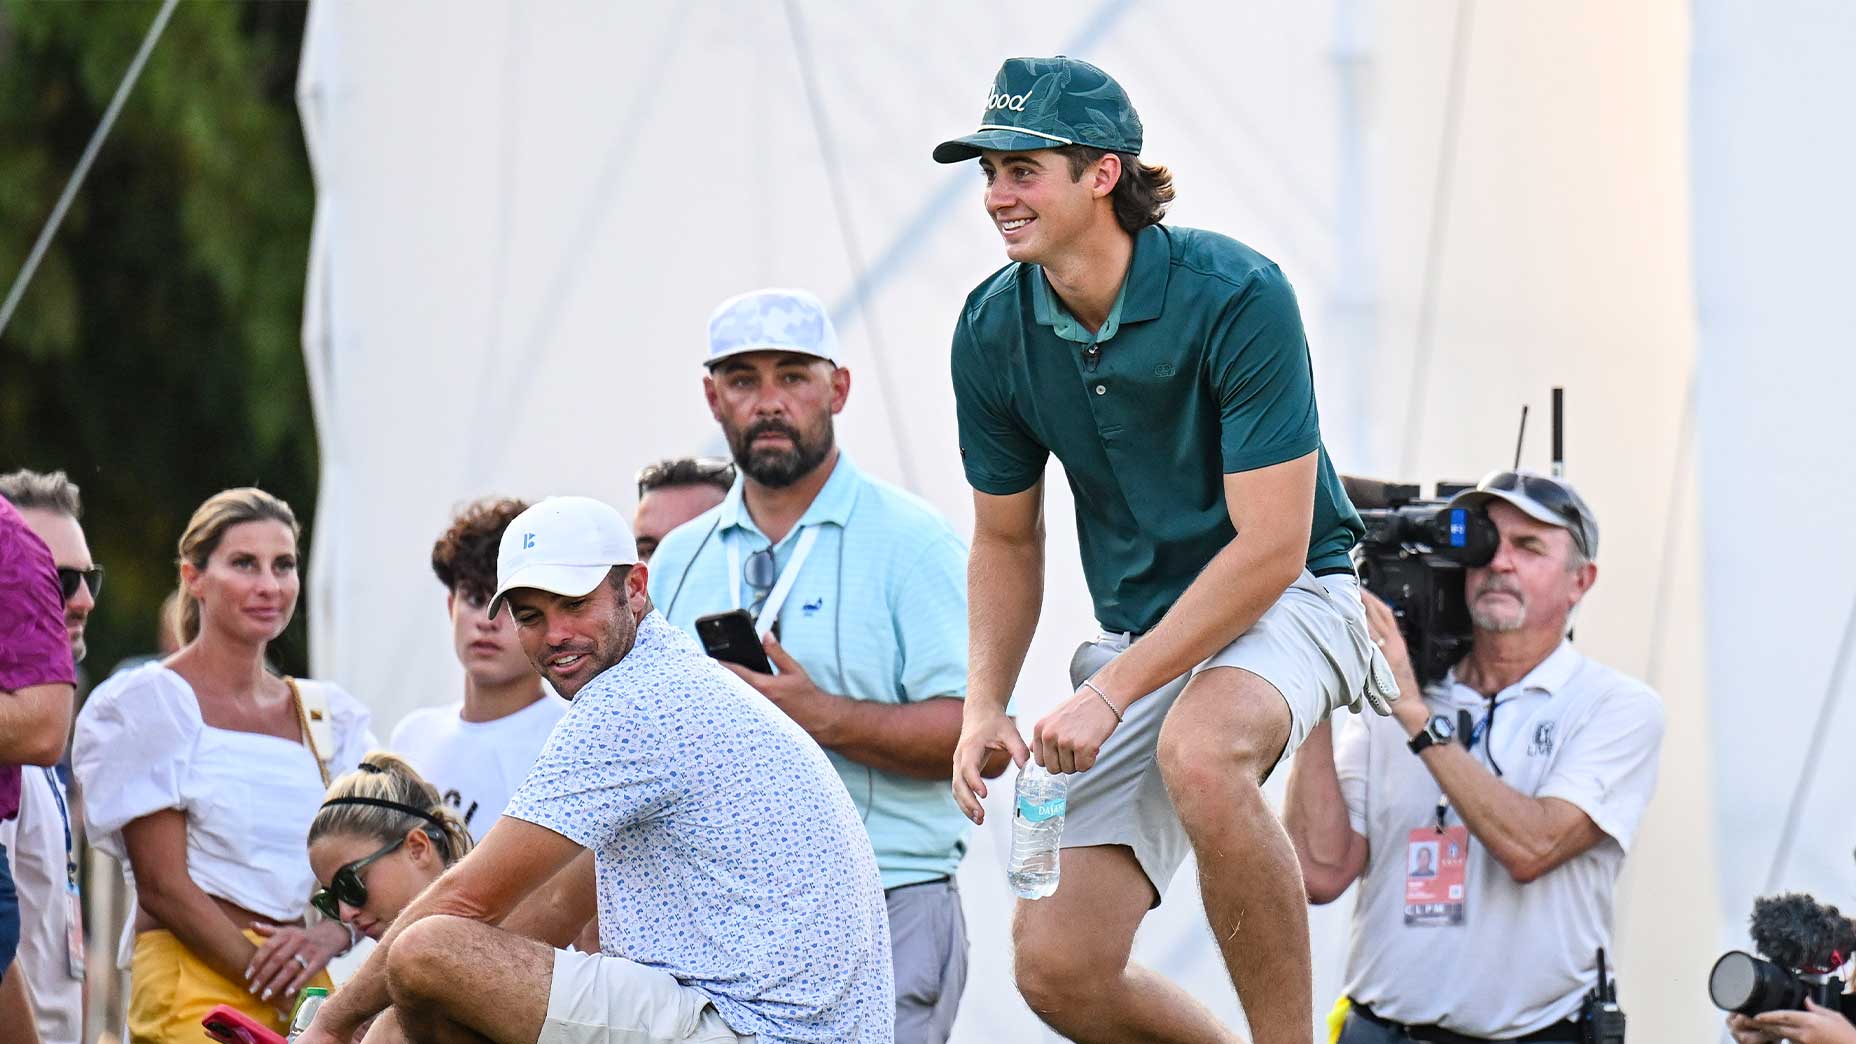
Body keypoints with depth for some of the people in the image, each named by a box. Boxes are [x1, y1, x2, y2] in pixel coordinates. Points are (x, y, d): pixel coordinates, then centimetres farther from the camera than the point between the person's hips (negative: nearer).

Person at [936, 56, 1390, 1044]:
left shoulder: (1233, 296, -21)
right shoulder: (994, 331, -4)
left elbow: (1271, 548, -23)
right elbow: (1006, 540, 11)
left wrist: (1112, 690, -25)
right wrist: (983, 708, -4)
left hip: (1287, 602, -5)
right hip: (1141, 625, 6)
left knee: (1198, 752, -41)